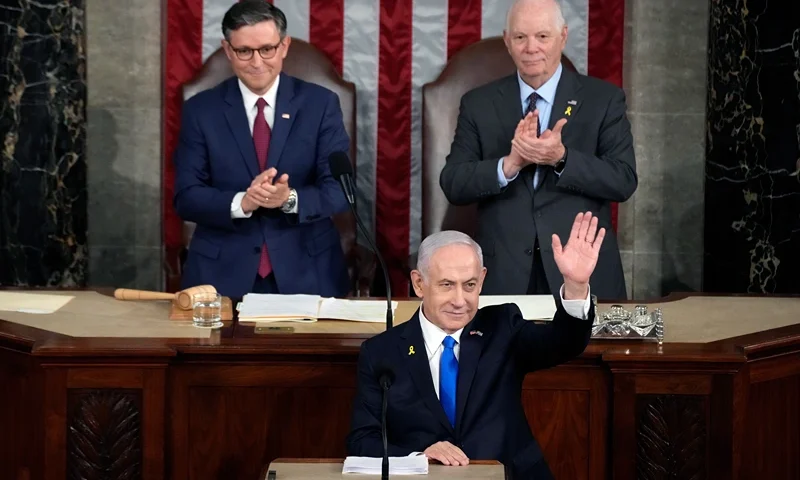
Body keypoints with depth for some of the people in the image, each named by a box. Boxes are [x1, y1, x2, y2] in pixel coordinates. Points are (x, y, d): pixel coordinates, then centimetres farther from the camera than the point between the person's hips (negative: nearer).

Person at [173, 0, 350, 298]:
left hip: (306, 273, 0)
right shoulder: (200, 110, 2)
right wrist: (242, 203, -21)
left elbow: (339, 189, -4)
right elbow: (186, 197, -3)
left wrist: (290, 199, -23)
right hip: (223, 275, 0)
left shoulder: (321, 103, 1)